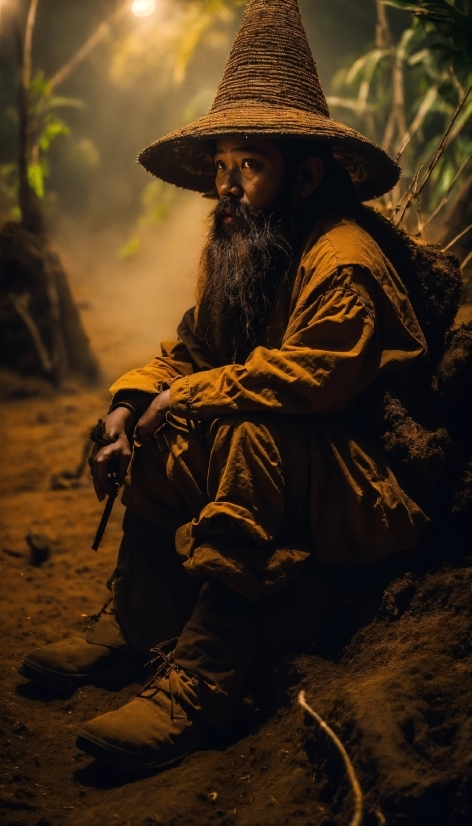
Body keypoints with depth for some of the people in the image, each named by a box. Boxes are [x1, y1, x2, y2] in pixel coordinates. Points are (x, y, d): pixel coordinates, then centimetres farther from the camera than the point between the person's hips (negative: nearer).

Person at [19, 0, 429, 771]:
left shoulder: (343, 260, -19)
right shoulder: (234, 247, 10)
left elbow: (319, 374, -30)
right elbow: (189, 347, 10)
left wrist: (193, 394, -23)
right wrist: (129, 404, -9)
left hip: (361, 470, -10)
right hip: (264, 447, 10)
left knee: (250, 434, -34)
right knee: (162, 432, 1)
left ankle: (203, 679, -34)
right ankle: (136, 628, -2)